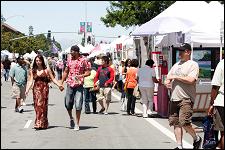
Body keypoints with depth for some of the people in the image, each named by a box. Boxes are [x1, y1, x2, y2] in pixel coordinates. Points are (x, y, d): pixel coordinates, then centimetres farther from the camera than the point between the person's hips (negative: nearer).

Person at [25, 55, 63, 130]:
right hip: (36, 89, 1)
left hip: (44, 88, -1)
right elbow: (31, 81, 4)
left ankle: (42, 124, 2)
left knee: (43, 106, -2)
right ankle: (39, 123, 1)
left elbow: (53, 79, 4)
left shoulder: (47, 70, 4)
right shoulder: (33, 70, 8)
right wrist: (27, 89, -8)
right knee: (37, 105, -5)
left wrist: (59, 85, -7)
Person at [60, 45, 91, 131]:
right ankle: (71, 118, 31)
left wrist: (81, 75, -18)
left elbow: (88, 72, -1)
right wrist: (62, 82, 13)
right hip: (70, 85, 4)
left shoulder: (83, 61, -3)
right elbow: (66, 72, 17)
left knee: (78, 105, -5)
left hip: (79, 85, -4)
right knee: (68, 104, 5)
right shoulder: (69, 60, 9)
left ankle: (77, 124, 4)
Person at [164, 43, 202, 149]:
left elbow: (191, 80, -19)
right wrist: (167, 82, 0)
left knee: (184, 123, -15)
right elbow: (168, 78, 25)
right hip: (174, 99, 7)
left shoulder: (193, 65, -4)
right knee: (175, 123, 5)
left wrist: (175, 77, -13)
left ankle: (197, 139, 9)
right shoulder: (176, 65, 19)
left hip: (186, 99, -7)